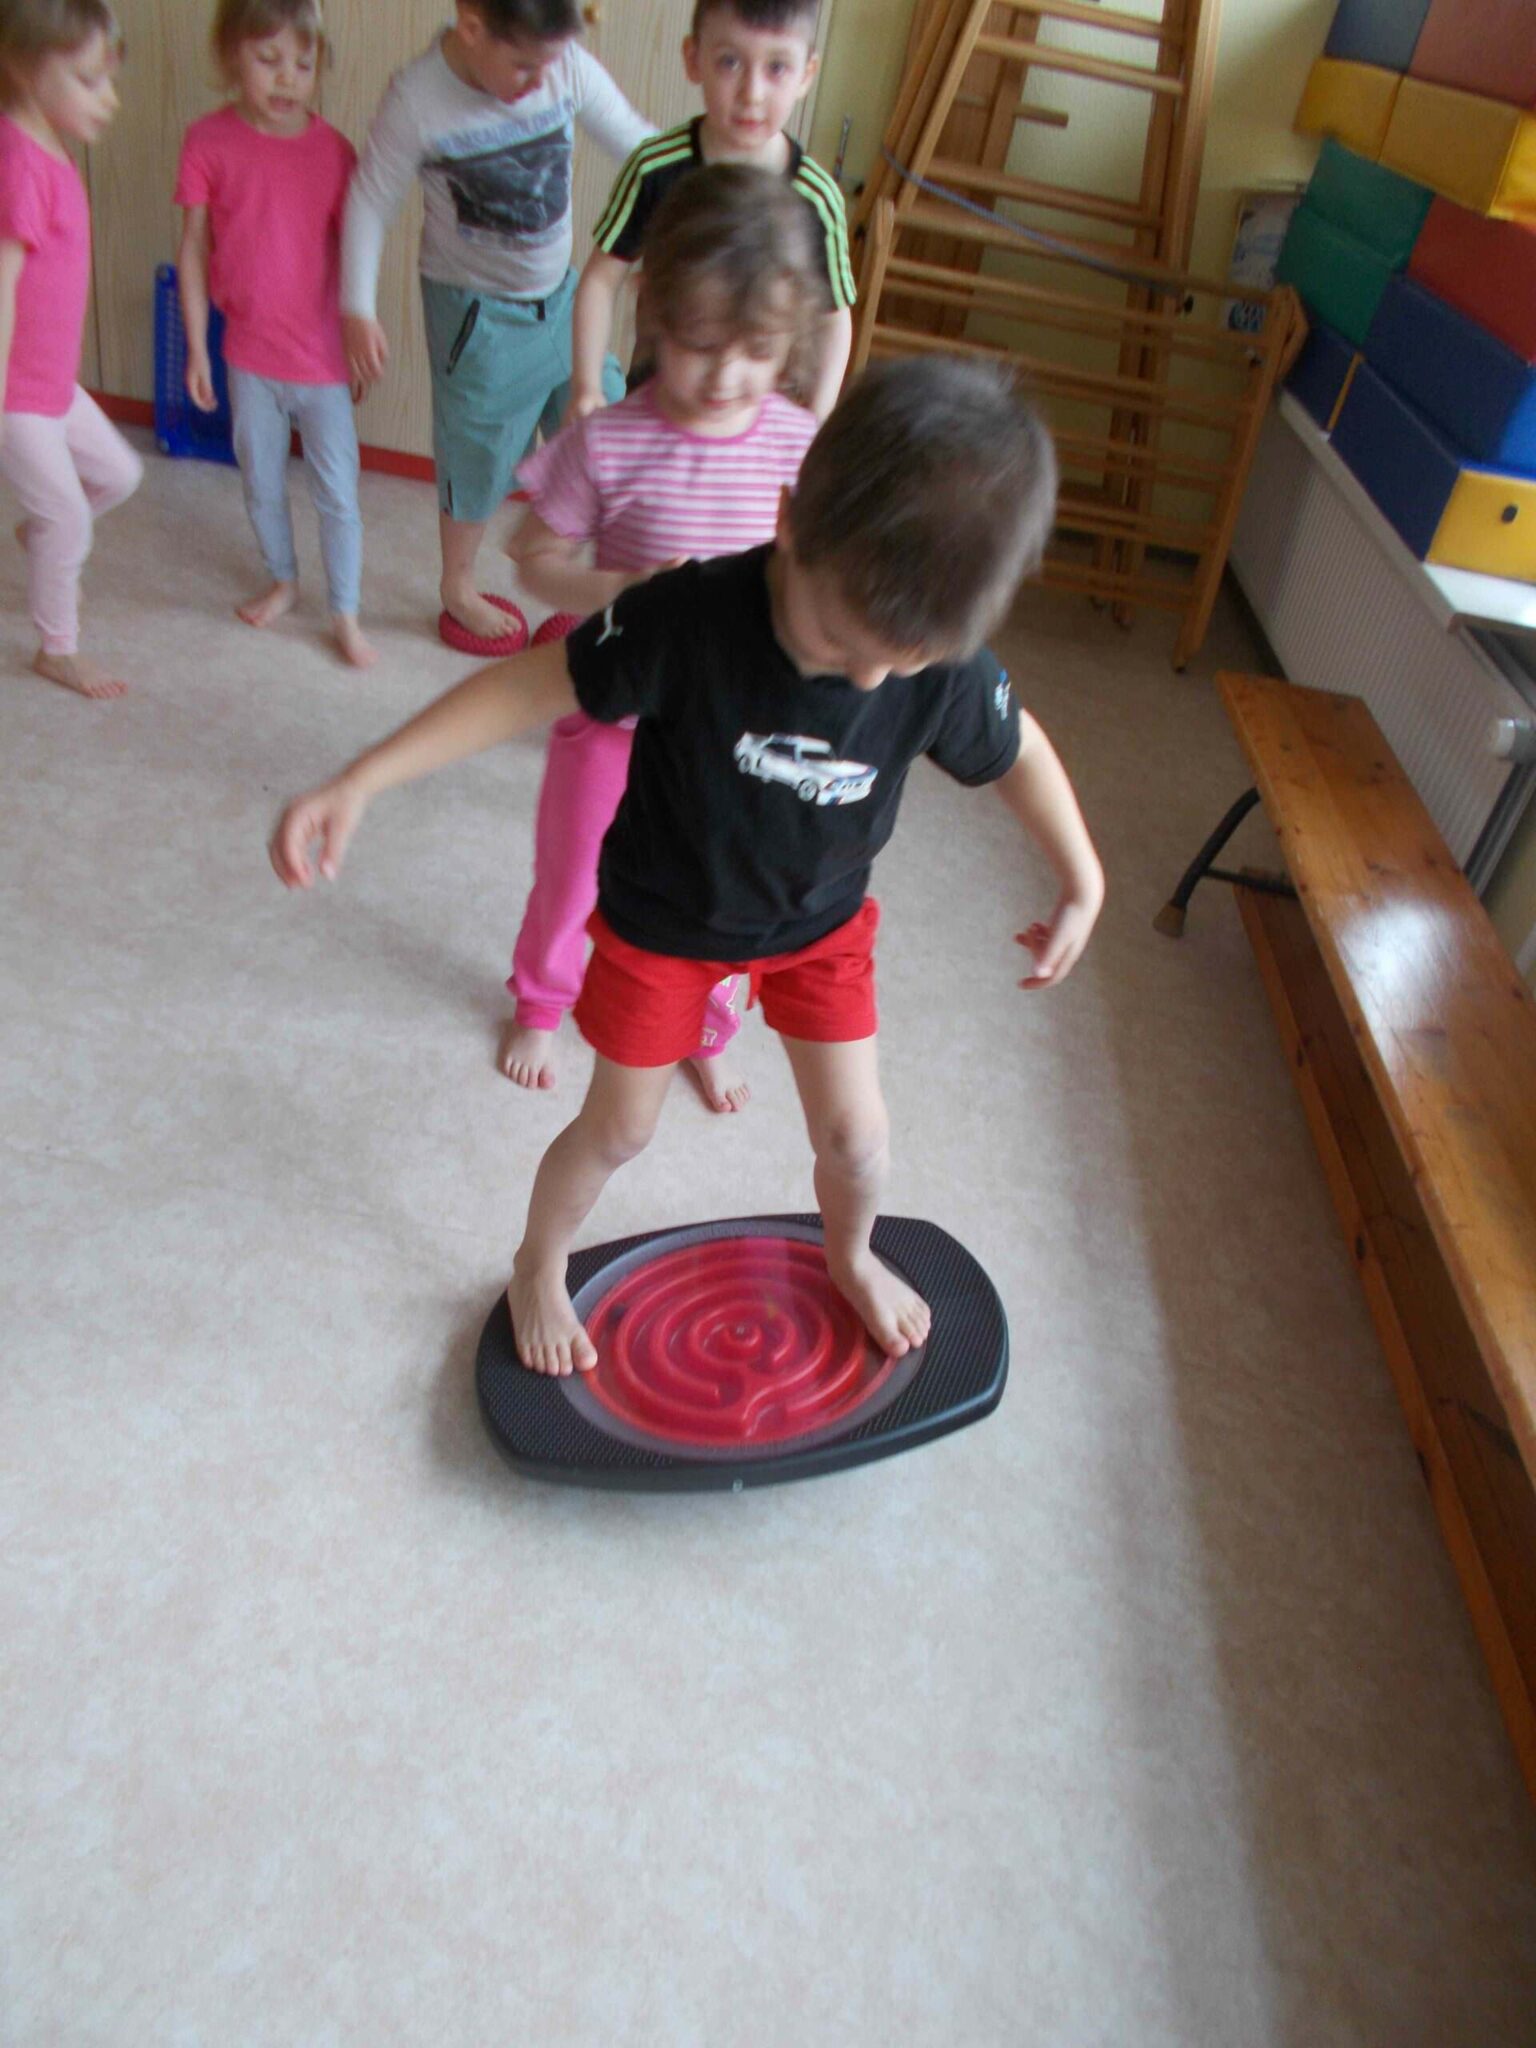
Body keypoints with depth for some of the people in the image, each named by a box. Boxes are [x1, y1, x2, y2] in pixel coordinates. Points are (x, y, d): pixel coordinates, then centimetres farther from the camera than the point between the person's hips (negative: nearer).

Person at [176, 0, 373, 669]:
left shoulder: (332, 148, -7)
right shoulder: (209, 142, -7)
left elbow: (353, 249, 1)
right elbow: (193, 251, -1)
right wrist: (197, 349, 0)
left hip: (322, 356, -1)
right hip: (249, 354, 1)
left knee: (337, 493, 4)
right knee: (261, 483, 16)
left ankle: (345, 614, 19)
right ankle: (283, 581, 40)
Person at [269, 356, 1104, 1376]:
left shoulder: (948, 671, -27)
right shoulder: (689, 619, -36)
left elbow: (1018, 750, -5)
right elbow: (525, 687, -27)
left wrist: (1083, 886, 2)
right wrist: (357, 784, -31)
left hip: (821, 920, 2)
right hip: (663, 918, -2)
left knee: (853, 1129, 10)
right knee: (618, 1128, 12)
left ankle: (851, 1255, 46)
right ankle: (539, 1267, 44)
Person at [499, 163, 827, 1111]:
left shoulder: (803, 447, -12)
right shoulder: (607, 445, -18)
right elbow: (538, 561, -9)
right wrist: (627, 591, -27)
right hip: (612, 711, -1)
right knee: (571, 882, 19)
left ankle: (707, 1033, 47)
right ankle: (541, 1004, 50)